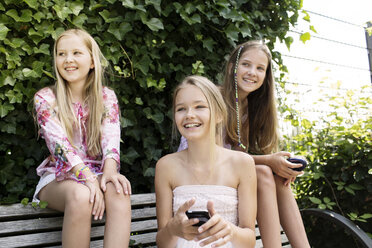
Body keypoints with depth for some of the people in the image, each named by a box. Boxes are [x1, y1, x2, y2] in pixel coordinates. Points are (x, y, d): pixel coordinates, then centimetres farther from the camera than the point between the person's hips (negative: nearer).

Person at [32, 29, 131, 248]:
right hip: (59, 177, -1)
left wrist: (110, 169, -31)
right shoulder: (45, 98, -1)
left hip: (98, 172, 2)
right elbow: (60, 144, -15)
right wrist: (88, 179, -30)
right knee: (81, 195, -36)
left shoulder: (107, 97, 6)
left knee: (119, 192, -33)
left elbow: (111, 137, -9)